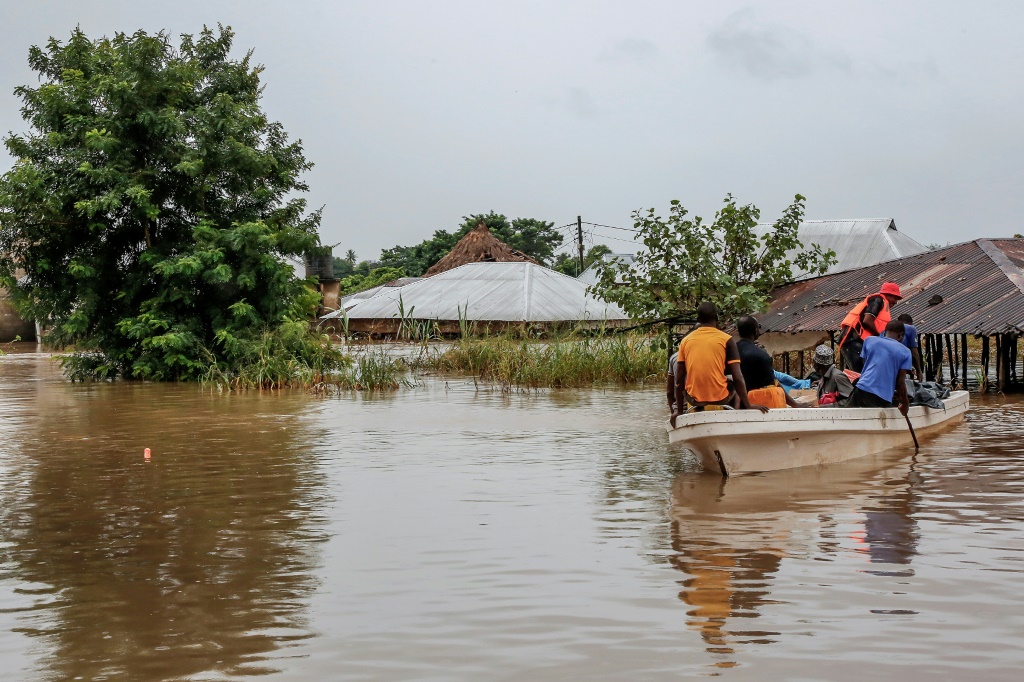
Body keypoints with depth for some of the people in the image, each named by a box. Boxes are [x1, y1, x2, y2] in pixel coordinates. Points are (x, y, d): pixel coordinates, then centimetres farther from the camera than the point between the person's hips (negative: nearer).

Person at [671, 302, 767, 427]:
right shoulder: (726, 340, -1)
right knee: (736, 387, 30)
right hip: (720, 399, -1)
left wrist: (679, 411, 13)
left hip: (694, 400, 1)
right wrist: (748, 406, 2)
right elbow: (737, 378, -6)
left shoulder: (685, 341, 5)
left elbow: (679, 381, 5)